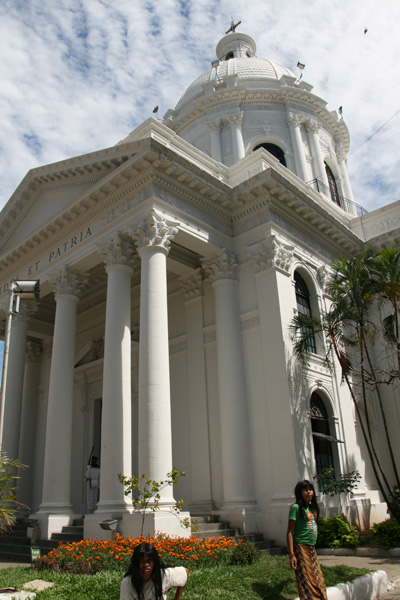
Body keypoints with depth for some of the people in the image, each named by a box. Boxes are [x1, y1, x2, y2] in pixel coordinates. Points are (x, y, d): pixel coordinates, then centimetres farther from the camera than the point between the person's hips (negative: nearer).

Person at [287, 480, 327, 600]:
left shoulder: (312, 507, 10)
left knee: (319, 581, 9)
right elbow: (290, 532, -12)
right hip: (301, 548, -7)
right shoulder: (296, 507, -11)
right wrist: (291, 555, -16)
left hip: (312, 548, 7)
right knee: (306, 582, -3)